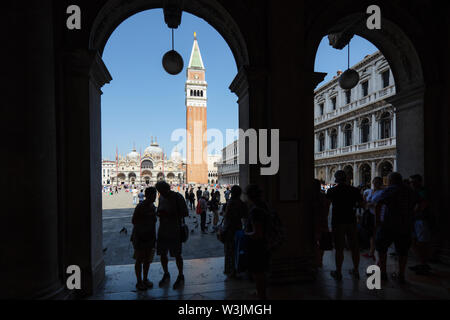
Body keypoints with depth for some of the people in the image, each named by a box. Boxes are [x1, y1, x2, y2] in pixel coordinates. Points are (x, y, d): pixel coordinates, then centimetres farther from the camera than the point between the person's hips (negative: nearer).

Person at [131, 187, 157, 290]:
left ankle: (145, 279, 29)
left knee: (148, 259, 15)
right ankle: (139, 281, 19)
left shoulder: (152, 206, 8)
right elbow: (133, 221, -16)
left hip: (150, 236, 7)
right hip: (140, 236, -7)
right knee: (139, 260, 5)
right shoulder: (140, 206, -17)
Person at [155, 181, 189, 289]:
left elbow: (185, 213, -14)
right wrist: (159, 212, -7)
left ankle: (181, 277, 23)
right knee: (162, 254, 13)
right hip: (162, 230, 6)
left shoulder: (177, 197, -13)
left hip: (174, 231, -6)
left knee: (177, 255, 4)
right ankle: (166, 275, 34)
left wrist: (169, 214, -24)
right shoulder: (161, 197, 7)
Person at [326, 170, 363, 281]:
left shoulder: (331, 191, -7)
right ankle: (356, 271, 27)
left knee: (339, 248, 4)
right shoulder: (354, 190, -1)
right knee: (354, 247, 15)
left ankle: (338, 273, 13)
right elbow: (361, 204, 7)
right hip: (351, 221, 3)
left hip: (338, 222, -3)